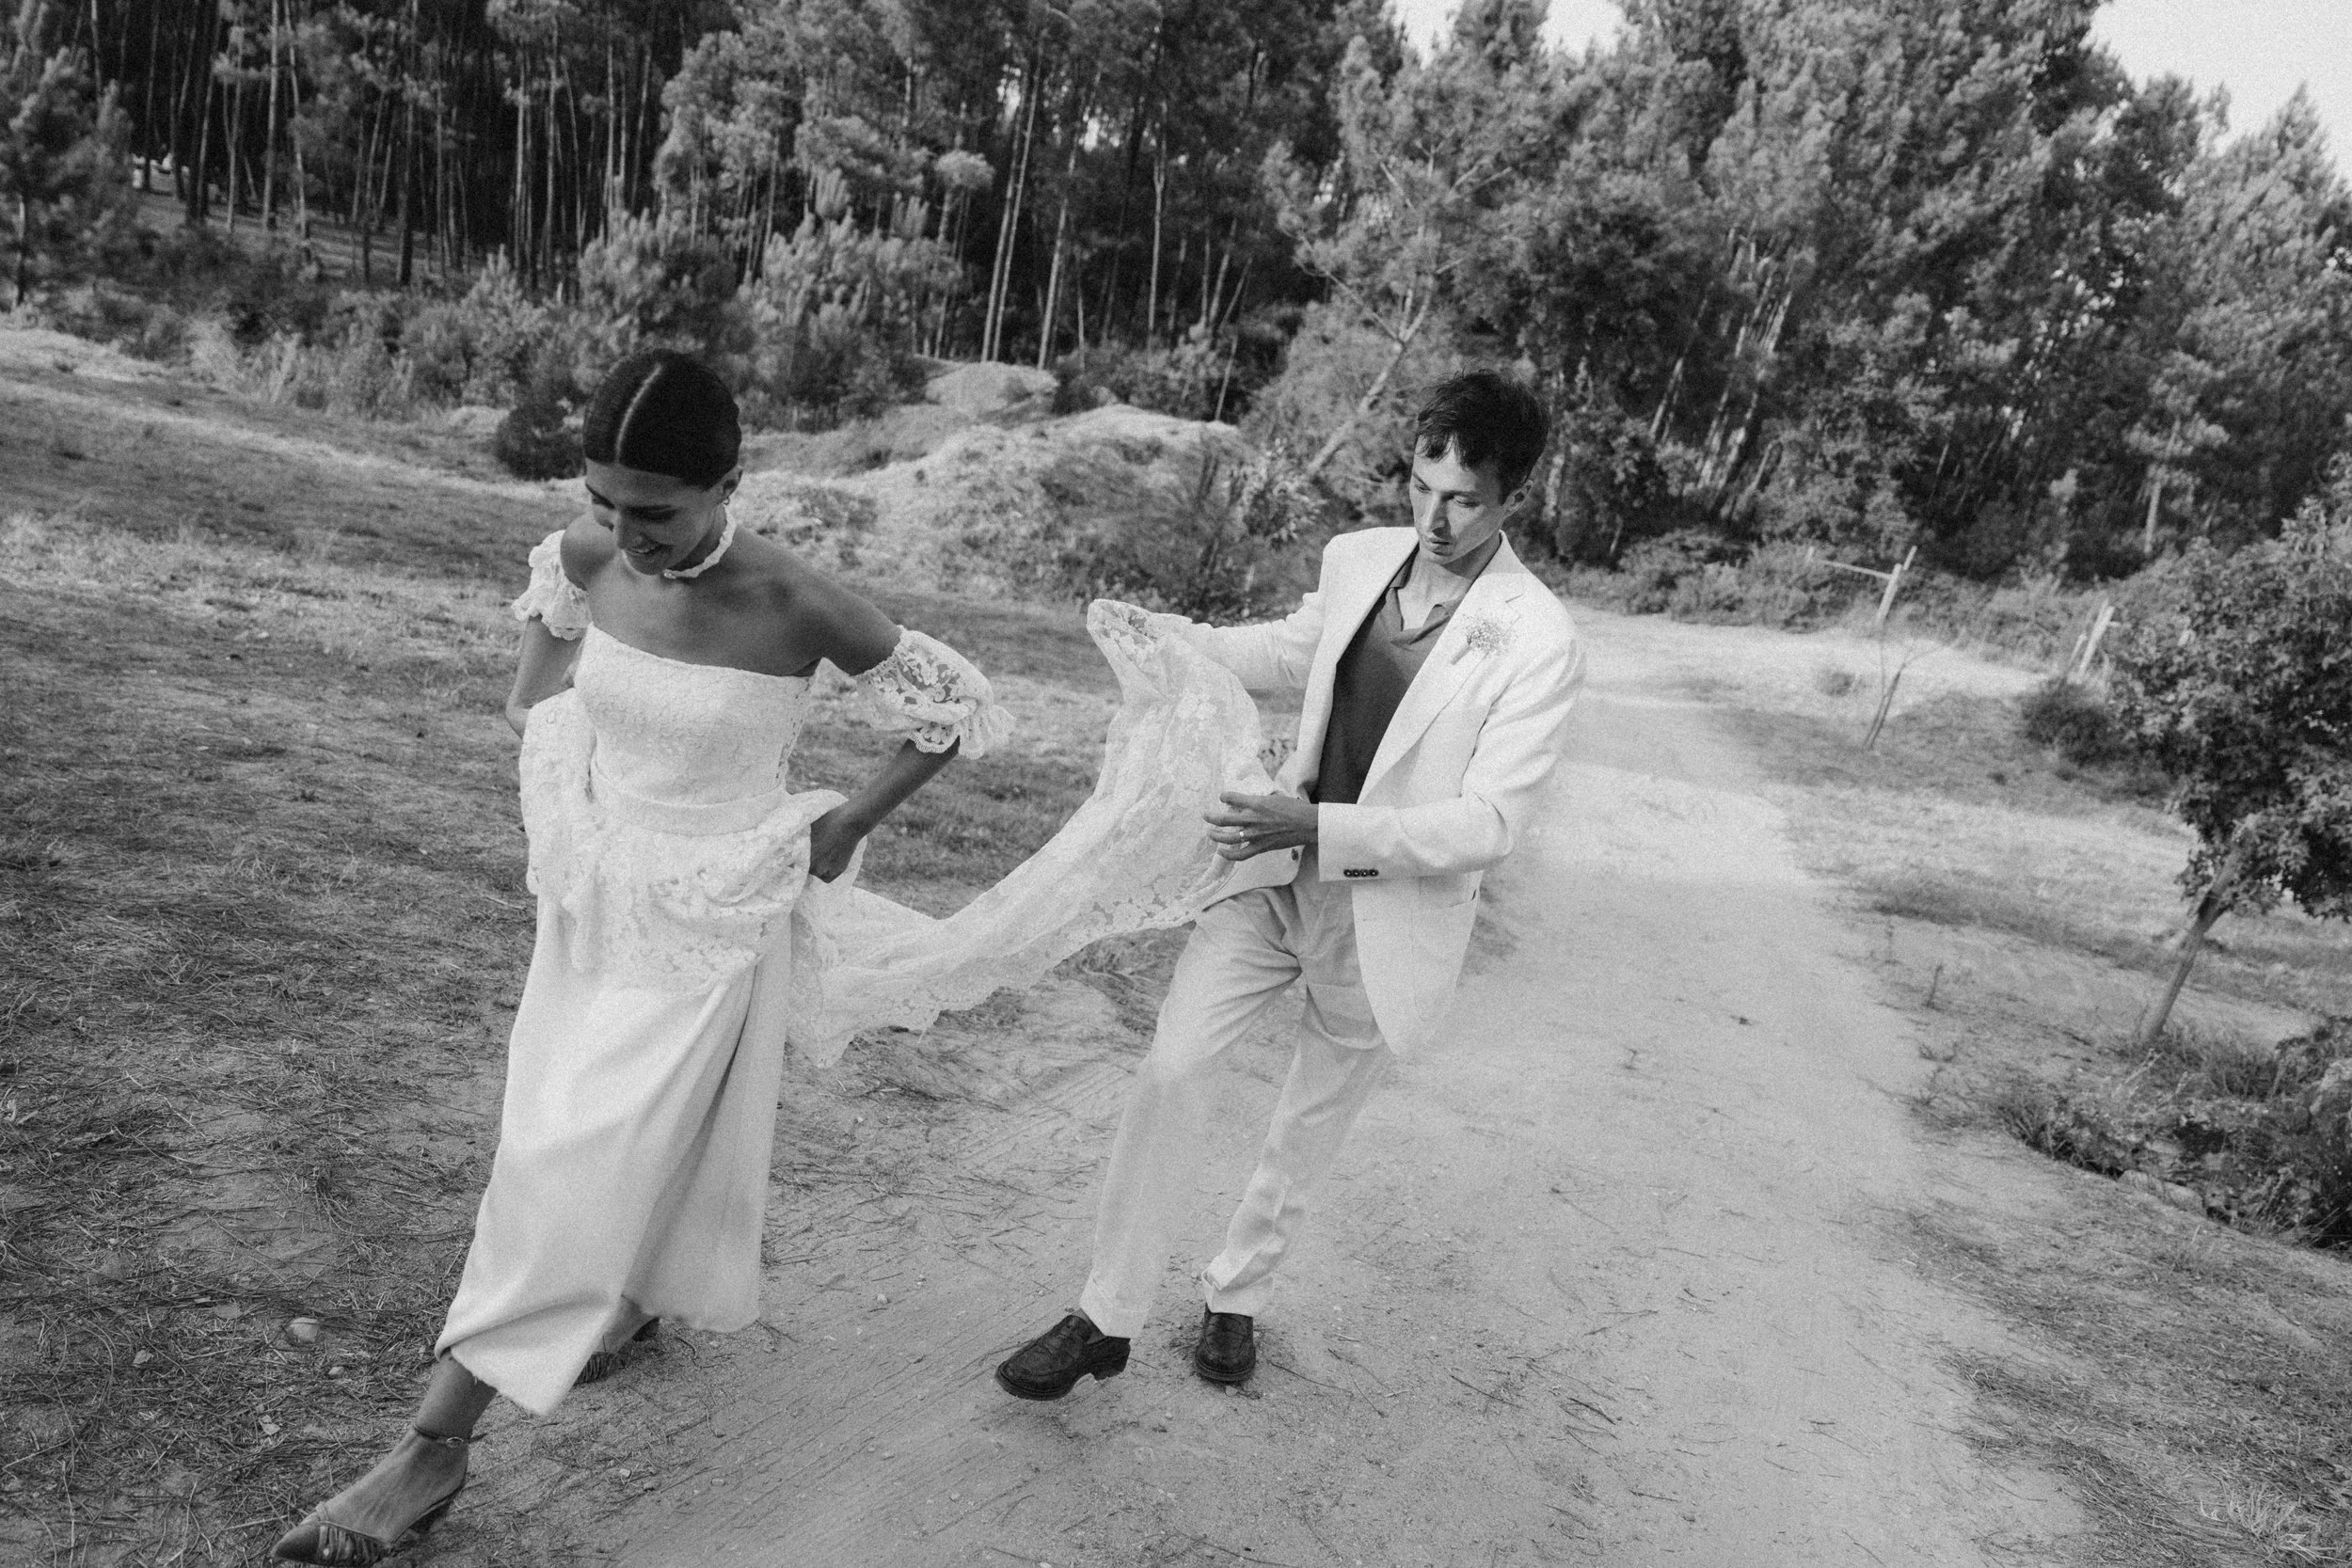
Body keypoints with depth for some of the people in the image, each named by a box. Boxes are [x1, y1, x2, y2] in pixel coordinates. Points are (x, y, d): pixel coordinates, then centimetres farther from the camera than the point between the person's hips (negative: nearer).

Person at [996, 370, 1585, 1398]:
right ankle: (1107, 1319, 12)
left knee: (1308, 1129, 14)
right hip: (1281, 871, 4)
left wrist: (1322, 828, -30)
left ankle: (1237, 1294, 41)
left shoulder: (1537, 642, -18)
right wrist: (1174, 639, 2)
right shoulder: (1356, 559, -3)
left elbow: (1489, 821, -21)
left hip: (1391, 916, -3)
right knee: (1170, 1067, -4)